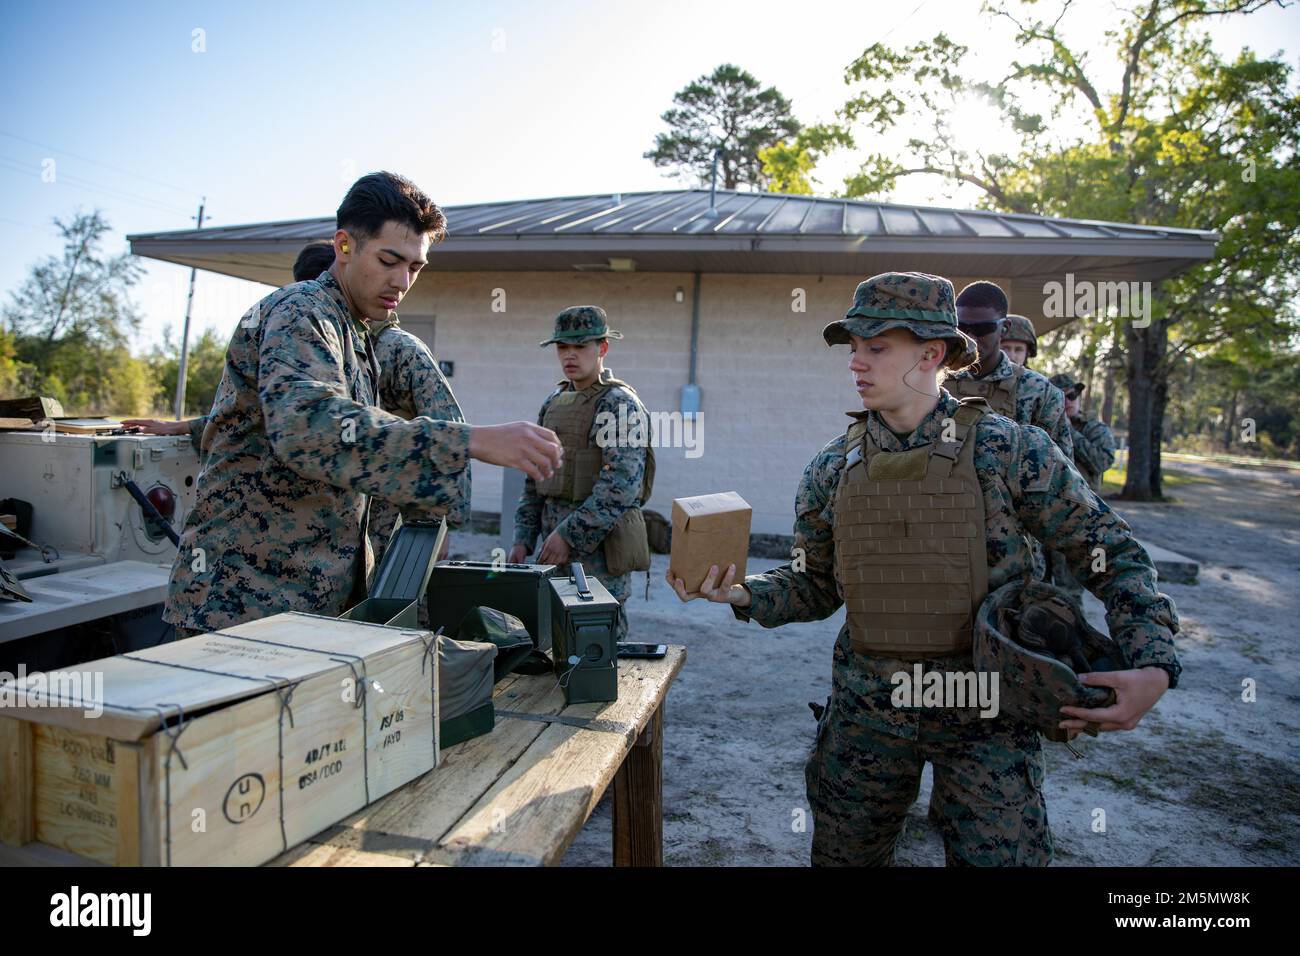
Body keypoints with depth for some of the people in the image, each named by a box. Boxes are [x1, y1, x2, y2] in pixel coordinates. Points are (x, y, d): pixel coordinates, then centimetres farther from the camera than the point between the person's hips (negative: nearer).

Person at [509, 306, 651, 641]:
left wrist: (569, 535, -19)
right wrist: (523, 539, 10)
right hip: (555, 546, 7)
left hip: (598, 547, -7)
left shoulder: (619, 403, -9)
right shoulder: (553, 402, 15)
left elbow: (621, 484, -20)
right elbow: (534, 479, 17)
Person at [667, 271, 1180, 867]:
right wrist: (740, 594, -12)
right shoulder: (833, 468, -1)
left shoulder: (1008, 449, -10)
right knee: (841, 855, 18)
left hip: (984, 710, -3)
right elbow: (815, 588, 6)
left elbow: (1112, 555, -3)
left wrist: (1155, 666, -15)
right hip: (867, 706, 3)